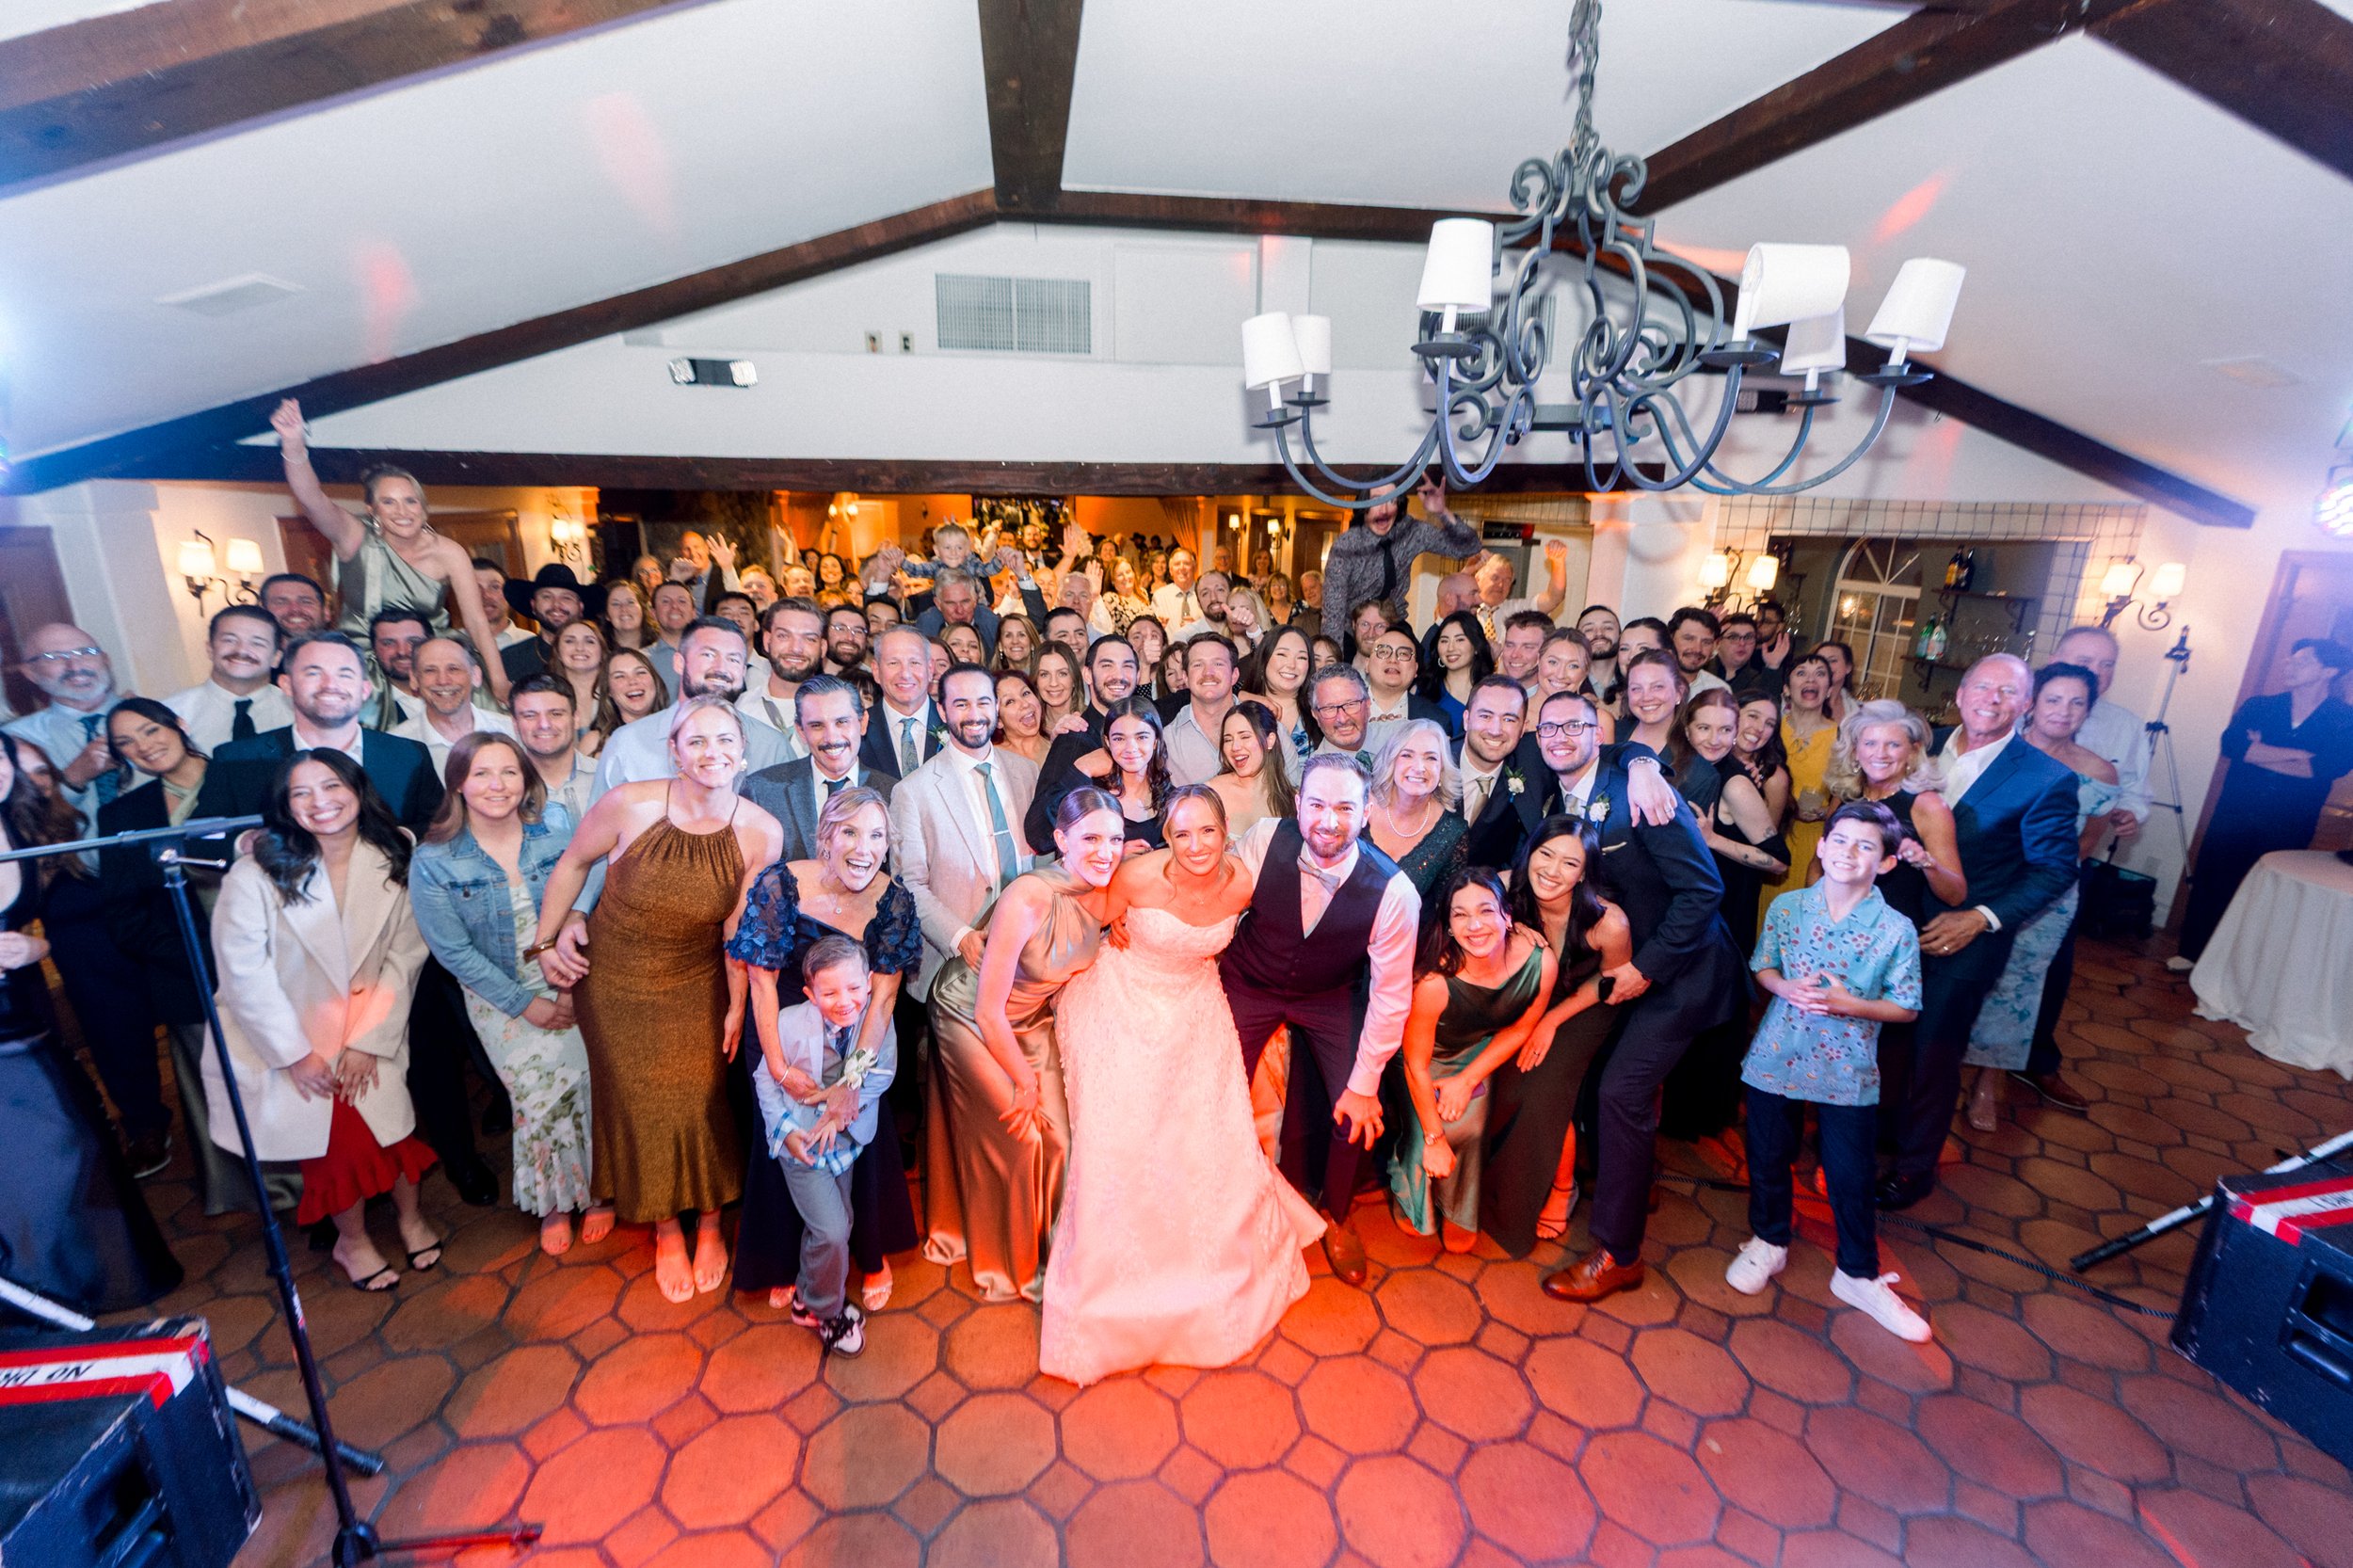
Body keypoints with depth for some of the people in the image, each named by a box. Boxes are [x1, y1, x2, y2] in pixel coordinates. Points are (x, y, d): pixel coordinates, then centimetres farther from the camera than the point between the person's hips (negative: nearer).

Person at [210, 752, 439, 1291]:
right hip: (274, 1034, -1)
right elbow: (245, 975, -10)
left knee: (378, 1097, -17)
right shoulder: (255, 873, -11)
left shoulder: (393, 863, -6)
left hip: (364, 1025, 1)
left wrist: (368, 1041, -11)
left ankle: (410, 1215, 6)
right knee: (324, 1107, -17)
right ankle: (352, 1239, 4)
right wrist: (296, 1053, -12)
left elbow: (403, 958, -5)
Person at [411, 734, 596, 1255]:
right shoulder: (432, 861, -10)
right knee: (540, 1095, -9)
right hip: (502, 996, -1)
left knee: (591, 1083, -9)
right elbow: (453, 950, -7)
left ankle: (596, 1190, 18)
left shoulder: (556, 825, -6)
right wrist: (526, 1004, -9)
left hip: (573, 983, 1)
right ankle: (553, 1203, 19)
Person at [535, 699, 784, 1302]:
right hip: (614, 981, 0)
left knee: (702, 1101, 2)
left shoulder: (762, 833, -18)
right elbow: (573, 863, -1)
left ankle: (709, 1225, 30)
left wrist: (738, 1005, -5)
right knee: (643, 1107, 11)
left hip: (697, 986, 0)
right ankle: (665, 1232, 35)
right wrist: (545, 941, 2)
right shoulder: (629, 804, -21)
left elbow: (740, 925, -8)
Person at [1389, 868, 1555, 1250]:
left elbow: (1520, 1028, -8)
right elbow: (1416, 1065, -24)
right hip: (1432, 1054, -2)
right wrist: (1435, 1140, -13)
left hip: (1482, 1049, 3)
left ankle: (1458, 1214, 20)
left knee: (1469, 1121, -12)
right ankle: (1412, 1199, 21)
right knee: (1454, 1126, -14)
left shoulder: (1540, 961, -28)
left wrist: (1467, 1080, -10)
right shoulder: (1435, 982, -39)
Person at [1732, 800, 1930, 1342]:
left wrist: (1849, 1004, -21)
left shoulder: (1896, 930, -10)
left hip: (1848, 1069, -1)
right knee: (1768, 1158, 14)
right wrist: (1787, 987, -15)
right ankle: (1769, 1242, 38)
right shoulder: (1787, 907, -5)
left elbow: (1906, 1008, -5)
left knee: (1851, 1175, 9)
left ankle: (1858, 1274, 32)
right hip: (1777, 1057, 2)